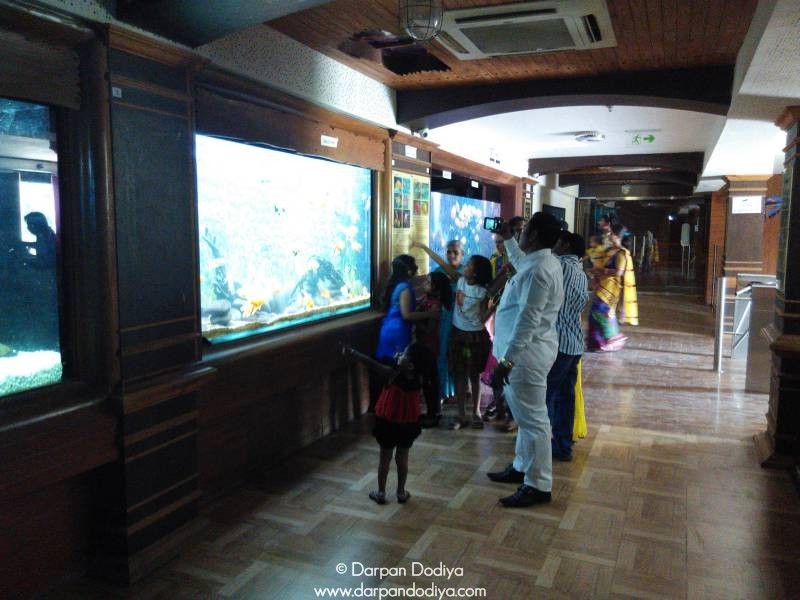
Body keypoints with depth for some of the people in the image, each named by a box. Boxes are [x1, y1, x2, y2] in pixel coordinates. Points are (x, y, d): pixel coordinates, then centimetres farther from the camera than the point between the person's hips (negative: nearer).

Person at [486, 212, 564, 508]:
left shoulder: (538, 270, -22)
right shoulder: (541, 261, 10)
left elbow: (528, 321, -27)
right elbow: (521, 262, 38)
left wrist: (506, 361, -27)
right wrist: (507, 239, 39)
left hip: (526, 353, -11)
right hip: (527, 351, 11)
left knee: (533, 419, -2)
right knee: (526, 416, 20)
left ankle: (538, 486, 8)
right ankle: (521, 467, 35)